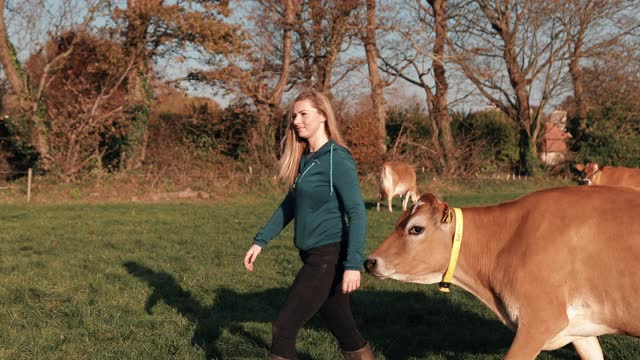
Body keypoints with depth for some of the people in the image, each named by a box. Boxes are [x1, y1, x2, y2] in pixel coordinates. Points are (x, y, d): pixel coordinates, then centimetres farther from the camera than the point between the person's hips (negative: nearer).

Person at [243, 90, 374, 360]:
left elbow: (357, 212, -19)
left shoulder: (337, 159, -13)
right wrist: (260, 241, 14)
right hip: (312, 256, 8)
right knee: (344, 331, 15)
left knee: (284, 328, -6)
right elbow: (289, 205, 19)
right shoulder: (304, 158, 11)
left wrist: (353, 264, -25)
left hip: (329, 257, -8)